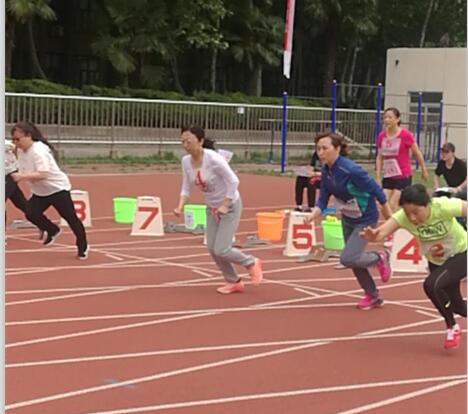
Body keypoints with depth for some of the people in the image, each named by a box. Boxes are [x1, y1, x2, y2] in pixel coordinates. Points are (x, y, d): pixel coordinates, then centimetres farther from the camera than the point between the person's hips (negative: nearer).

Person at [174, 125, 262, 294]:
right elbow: (186, 187, 1)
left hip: (230, 205, -7)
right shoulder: (186, 161, -9)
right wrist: (180, 206, -15)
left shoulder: (214, 159, -28)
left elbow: (233, 181, -24)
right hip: (212, 208, 7)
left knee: (221, 250, -11)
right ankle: (233, 282, 24)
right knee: (212, 249, 4)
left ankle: (251, 263, 17)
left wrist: (225, 206, -24)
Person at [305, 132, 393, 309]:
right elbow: (323, 199, -7)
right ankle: (373, 296, 37)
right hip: (348, 218, 8)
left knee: (347, 258, -16)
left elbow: (376, 190, -22)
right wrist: (314, 214, -28)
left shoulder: (351, 169, -31)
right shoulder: (326, 170, -9)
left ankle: (380, 258, 13)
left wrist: (389, 218, -10)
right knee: (353, 260, 16)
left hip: (365, 219, -8)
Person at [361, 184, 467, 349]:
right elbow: (383, 230, -45)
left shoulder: (444, 207, -35)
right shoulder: (403, 217, -28)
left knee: (431, 285, -28)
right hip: (436, 261, 5)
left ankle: (452, 327, -5)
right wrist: (374, 235, -68)